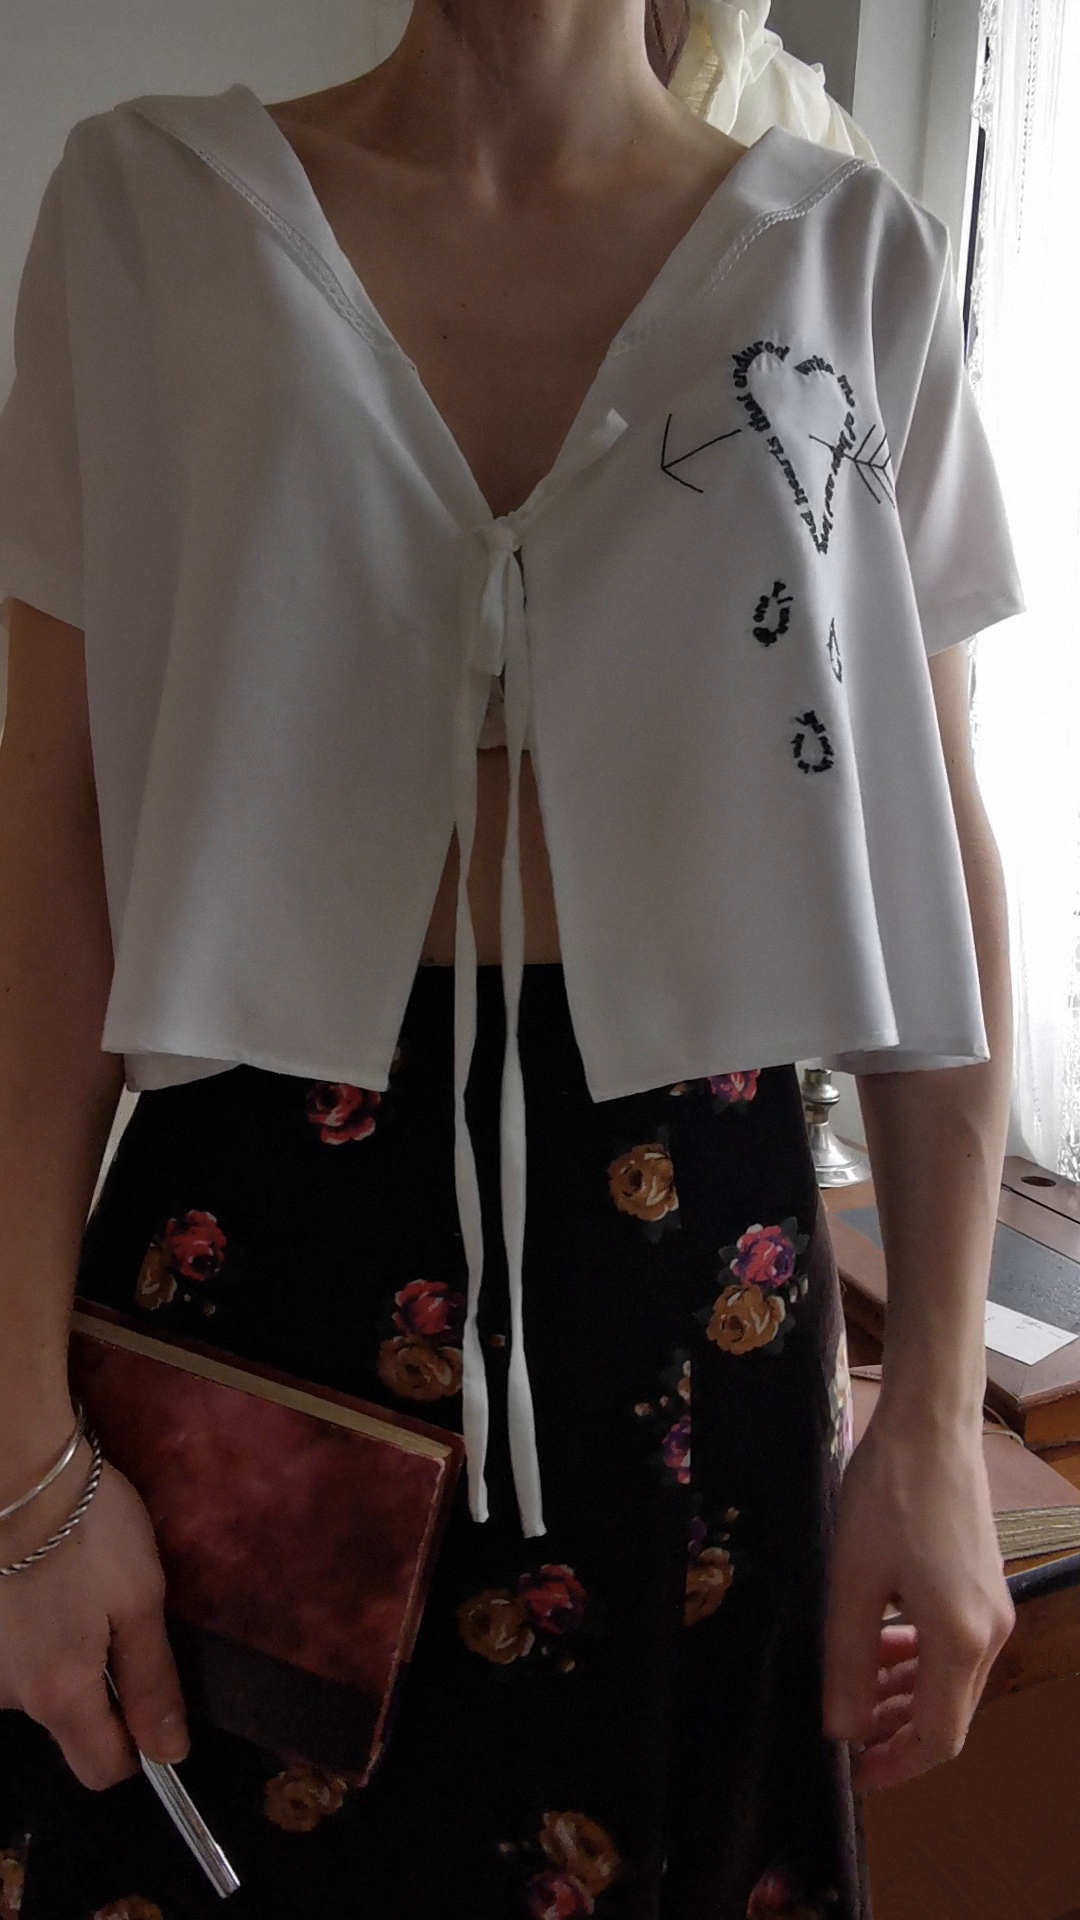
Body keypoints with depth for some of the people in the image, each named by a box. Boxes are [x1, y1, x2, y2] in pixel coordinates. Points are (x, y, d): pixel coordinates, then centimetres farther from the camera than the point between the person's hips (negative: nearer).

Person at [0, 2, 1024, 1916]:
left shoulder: (855, 255, 1)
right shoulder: (158, 204, 0)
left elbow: (932, 865, 1)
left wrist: (936, 1421, -1)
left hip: (686, 1218, 1)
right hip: (259, 1207, 0)